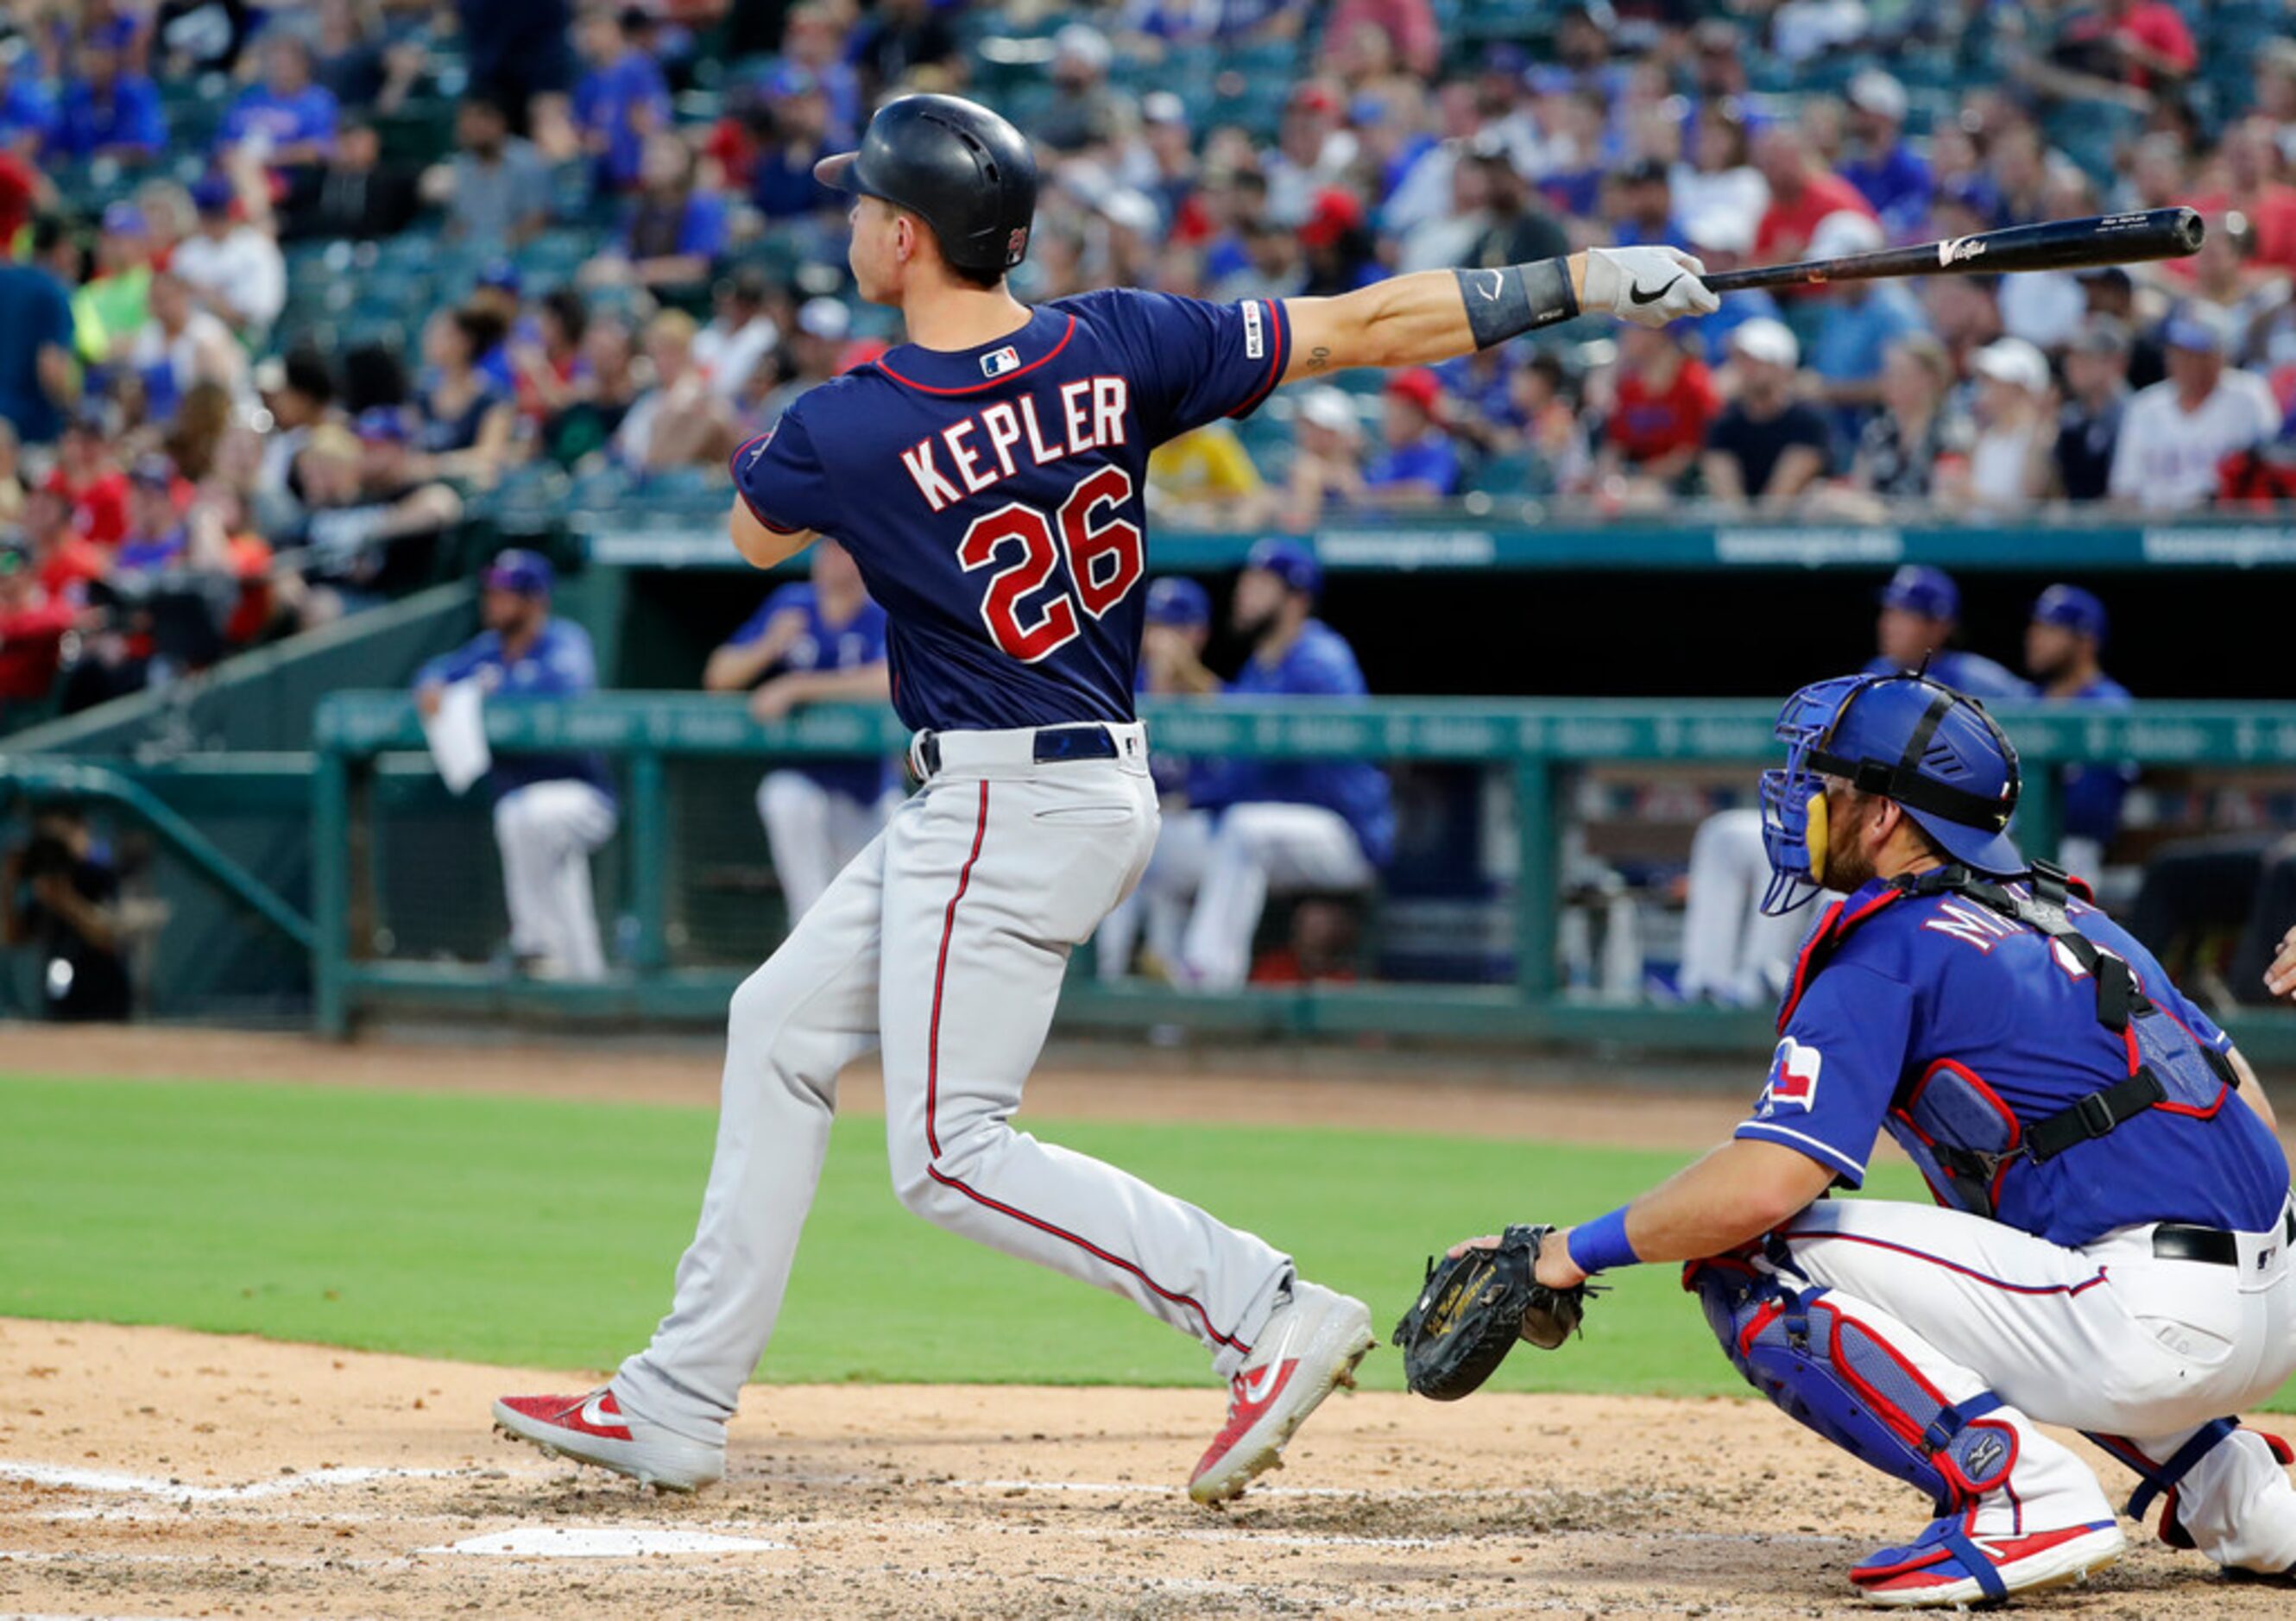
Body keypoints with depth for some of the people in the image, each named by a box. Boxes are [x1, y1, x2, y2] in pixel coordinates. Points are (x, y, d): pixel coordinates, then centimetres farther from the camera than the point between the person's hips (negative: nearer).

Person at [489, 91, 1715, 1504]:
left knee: (949, 1153, -5)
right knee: (781, 1027, 16)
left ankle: (1266, 1310, -13)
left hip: (1004, 810, -9)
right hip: (1097, 789, 9)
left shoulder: (843, 431, -17)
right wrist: (1582, 280, 1)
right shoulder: (1118, 347, -4)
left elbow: (756, 535, 7)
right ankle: (677, 1411, 21)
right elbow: (1362, 329, -5)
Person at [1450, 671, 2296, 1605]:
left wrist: (1583, 1249, -1)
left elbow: (1759, 1186, -14)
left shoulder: (1887, 948, -4)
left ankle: (2023, 1495, -14)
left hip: (2154, 1321, -9)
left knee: (1747, 1267, -5)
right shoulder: (2072, 919, 21)